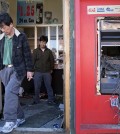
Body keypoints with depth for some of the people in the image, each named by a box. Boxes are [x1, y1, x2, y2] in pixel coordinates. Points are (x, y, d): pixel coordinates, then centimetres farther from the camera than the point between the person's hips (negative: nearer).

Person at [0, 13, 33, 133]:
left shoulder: (21, 37, -5)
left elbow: (27, 54, -4)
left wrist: (29, 70, -6)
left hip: (17, 69, -6)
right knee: (12, 93, 10)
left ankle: (10, 121, -14)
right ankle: (20, 117, 24)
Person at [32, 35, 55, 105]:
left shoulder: (49, 51, 5)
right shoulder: (35, 51, 2)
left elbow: (52, 61, 10)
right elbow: (33, 61, 1)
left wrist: (51, 69, 9)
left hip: (47, 72, 1)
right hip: (38, 72, 0)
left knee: (49, 86, 3)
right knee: (37, 87, 5)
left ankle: (51, 100, 11)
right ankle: (36, 100, 18)